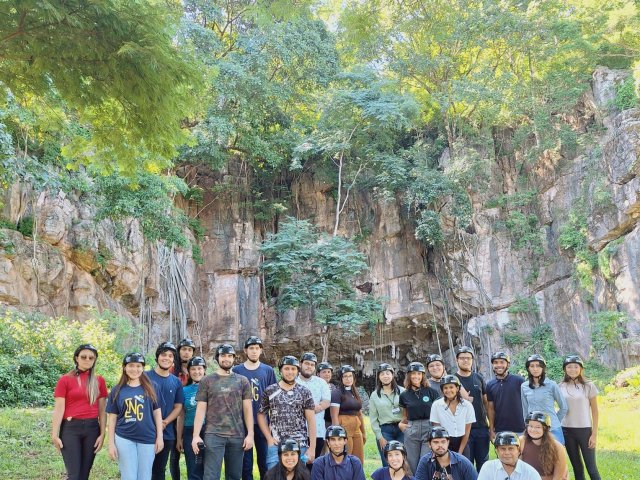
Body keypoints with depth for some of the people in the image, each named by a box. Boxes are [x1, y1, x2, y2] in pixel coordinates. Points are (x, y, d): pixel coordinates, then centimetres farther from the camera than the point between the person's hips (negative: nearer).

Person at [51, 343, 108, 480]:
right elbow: (59, 408, -4)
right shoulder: (65, 380, -2)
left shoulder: (99, 381, 7)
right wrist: (55, 434, -8)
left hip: (92, 428, 3)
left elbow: (102, 409, 7)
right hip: (70, 428, -3)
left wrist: (102, 434, 1)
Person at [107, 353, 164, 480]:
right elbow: (112, 418, 5)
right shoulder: (117, 390, 3)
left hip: (147, 439, 1)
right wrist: (111, 443, 1)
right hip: (124, 439, -1)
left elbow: (157, 412, 6)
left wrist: (159, 437, 1)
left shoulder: (150, 388, 4)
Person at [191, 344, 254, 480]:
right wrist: (196, 435, -6)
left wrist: (250, 434, -2)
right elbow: (200, 409, 2)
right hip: (213, 435, -2)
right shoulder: (206, 381, 4)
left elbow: (247, 409, 5)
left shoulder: (242, 381, 7)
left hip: (237, 435, 2)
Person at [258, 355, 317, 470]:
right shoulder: (269, 391, 5)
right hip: (275, 445, 0)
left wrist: (312, 448, -4)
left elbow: (311, 420, 2)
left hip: (300, 446, 0)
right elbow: (261, 415, 10)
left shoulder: (304, 392, 5)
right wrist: (269, 438, -1)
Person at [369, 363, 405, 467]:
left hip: (402, 429, 0)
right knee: (388, 465, -1)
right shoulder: (374, 396, 9)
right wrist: (380, 437, -1)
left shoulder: (402, 391, 6)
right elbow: (373, 419, 7)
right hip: (385, 431, 0)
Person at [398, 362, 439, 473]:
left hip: (429, 430, -2)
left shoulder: (431, 392, 0)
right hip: (411, 431, 2)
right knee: (412, 466, 5)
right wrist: (401, 423, 1)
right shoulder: (404, 395, 8)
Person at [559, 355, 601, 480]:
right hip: (567, 430, 3)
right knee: (577, 468, 11)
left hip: (585, 430, -3)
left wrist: (594, 434, -6)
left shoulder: (588, 386, -4)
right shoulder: (561, 387, 3)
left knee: (591, 468, -3)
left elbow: (595, 411, -2)